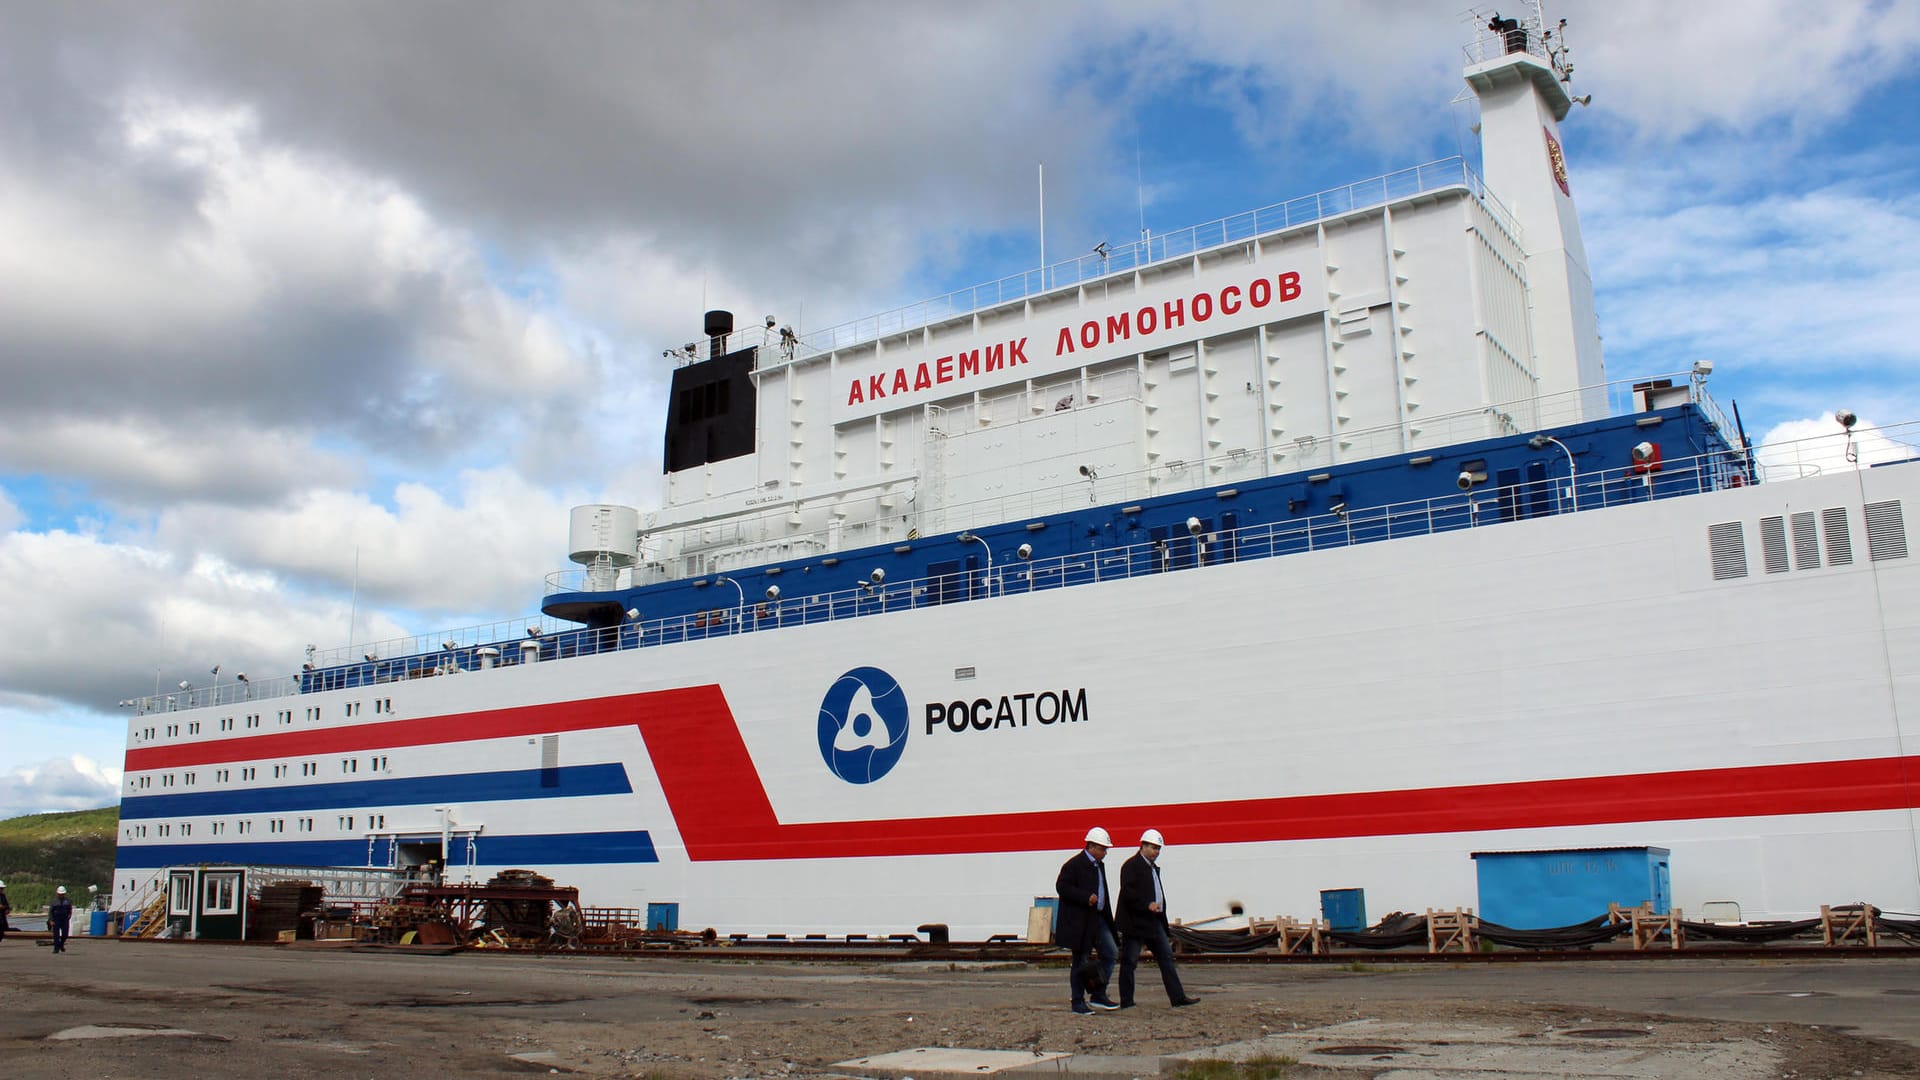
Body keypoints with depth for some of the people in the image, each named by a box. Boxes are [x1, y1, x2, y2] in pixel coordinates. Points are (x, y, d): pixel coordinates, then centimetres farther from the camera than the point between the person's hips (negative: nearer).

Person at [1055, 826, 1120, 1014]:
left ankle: (1099, 995, 11)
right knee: (1081, 961, 0)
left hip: (1097, 919, 8)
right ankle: (1078, 1002, 11)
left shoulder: (1099, 865, 15)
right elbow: (1061, 886, -19)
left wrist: (1108, 919, 16)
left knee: (1111, 953, 3)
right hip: (1078, 921, -8)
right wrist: (1086, 897, -25)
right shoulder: (1074, 864, -13)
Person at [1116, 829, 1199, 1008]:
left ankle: (1178, 997, 10)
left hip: (1154, 922, 9)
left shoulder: (1154, 867, 18)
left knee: (1166, 957, 7)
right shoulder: (1131, 865, -10)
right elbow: (1127, 892, -21)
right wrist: (1147, 905, -27)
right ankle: (1126, 1001, 5)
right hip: (1135, 922, -9)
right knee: (1129, 961, -1)